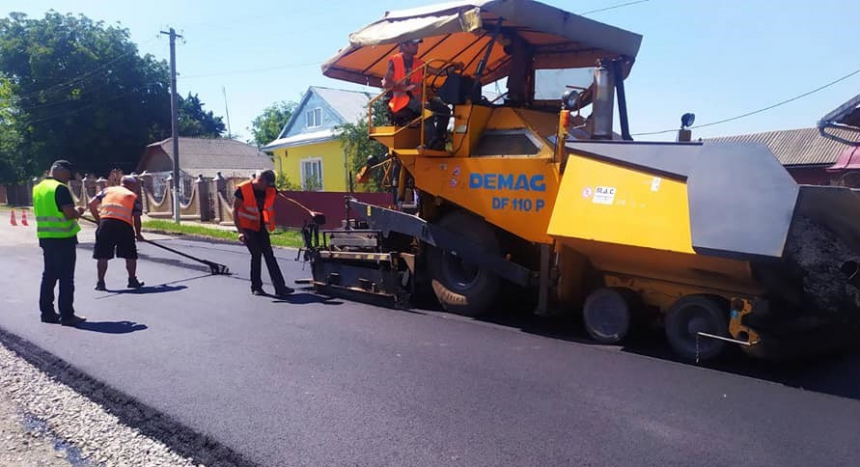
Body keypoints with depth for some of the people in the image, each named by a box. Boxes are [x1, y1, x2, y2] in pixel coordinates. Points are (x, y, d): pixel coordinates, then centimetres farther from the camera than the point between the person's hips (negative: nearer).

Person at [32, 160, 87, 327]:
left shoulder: (38, 188, 13)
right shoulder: (60, 188, -15)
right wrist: (78, 211, -1)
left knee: (49, 275, 15)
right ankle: (67, 315, -1)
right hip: (63, 238, -8)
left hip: (45, 236, 8)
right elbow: (70, 213, -23)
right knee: (66, 278, -4)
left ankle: (47, 312, 21)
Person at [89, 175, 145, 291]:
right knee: (130, 255, 13)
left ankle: (100, 282, 11)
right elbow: (136, 217, 11)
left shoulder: (107, 190, 23)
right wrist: (138, 233, 23)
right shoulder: (134, 196, 17)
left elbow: (92, 204, 14)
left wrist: (98, 220, 24)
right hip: (124, 225, -2)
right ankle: (132, 280, 20)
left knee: (103, 255, 9)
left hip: (105, 223, 2)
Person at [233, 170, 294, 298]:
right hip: (247, 227, -5)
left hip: (261, 227, 5)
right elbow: (235, 210, -13)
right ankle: (256, 287, 5)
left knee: (269, 255, 2)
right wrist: (240, 231, -17)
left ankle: (280, 287, 3)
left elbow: (271, 208, 9)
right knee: (256, 254, -7)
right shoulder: (243, 189, -17)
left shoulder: (270, 191, -5)